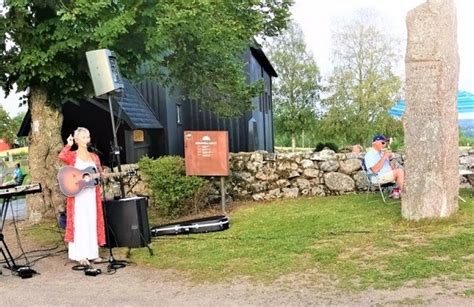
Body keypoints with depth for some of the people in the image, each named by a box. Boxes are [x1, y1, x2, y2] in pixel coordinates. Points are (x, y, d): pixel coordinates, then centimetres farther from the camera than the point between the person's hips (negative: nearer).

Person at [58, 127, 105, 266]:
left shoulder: (94, 157, 14)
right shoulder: (72, 155, -2)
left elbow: (100, 174, 18)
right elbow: (62, 156, -24)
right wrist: (69, 145, -18)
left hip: (92, 194, 5)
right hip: (77, 194, -5)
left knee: (92, 222, 8)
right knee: (80, 223, -4)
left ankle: (92, 253, 16)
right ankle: (80, 255, 1)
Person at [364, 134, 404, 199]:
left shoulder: (382, 153, 19)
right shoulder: (370, 154, -7)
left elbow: (394, 168, 17)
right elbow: (375, 170, -22)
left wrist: (390, 158, -1)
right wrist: (384, 157, -17)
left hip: (389, 176, 9)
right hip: (378, 178, -9)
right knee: (399, 171, -23)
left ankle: (396, 191, -8)